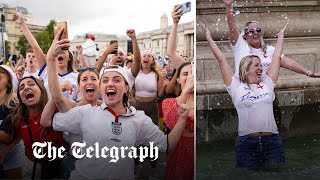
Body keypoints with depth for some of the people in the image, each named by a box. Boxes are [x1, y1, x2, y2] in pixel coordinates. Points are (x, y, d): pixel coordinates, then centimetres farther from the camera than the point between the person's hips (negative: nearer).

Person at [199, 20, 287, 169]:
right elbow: (221, 59, 7)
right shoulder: (236, 86, 4)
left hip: (272, 142, 3)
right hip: (246, 143, -3)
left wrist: (281, 35, 30)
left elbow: (277, 57, 22)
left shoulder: (267, 84, 13)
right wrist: (208, 35, 10)